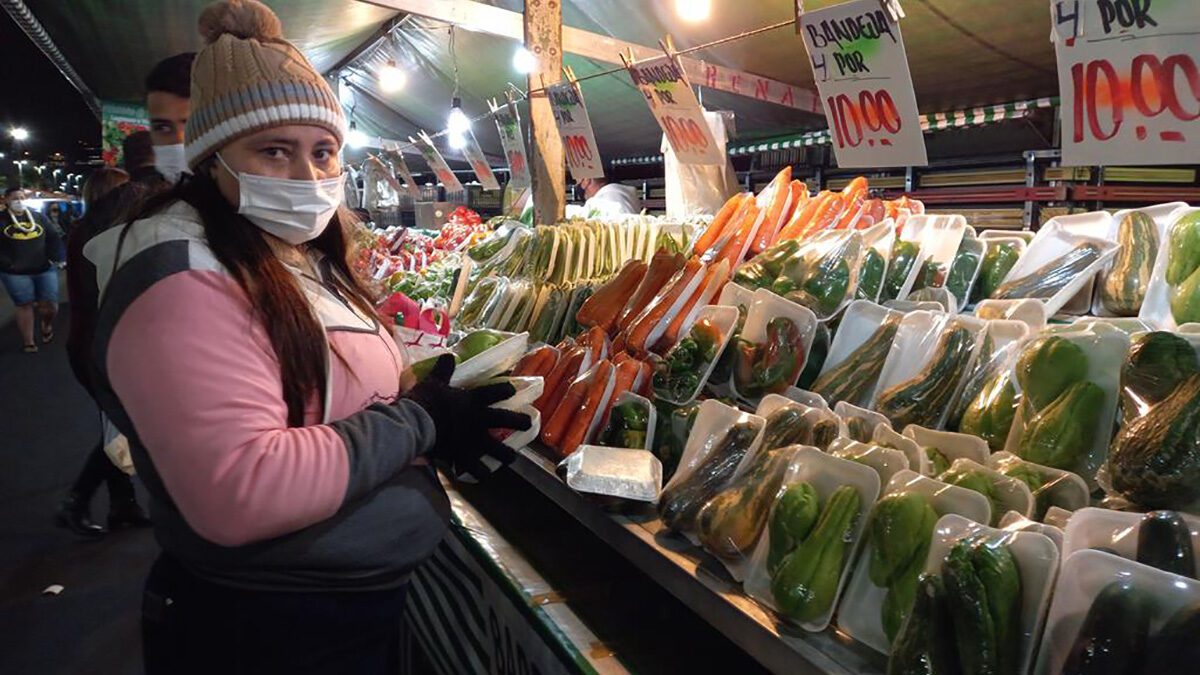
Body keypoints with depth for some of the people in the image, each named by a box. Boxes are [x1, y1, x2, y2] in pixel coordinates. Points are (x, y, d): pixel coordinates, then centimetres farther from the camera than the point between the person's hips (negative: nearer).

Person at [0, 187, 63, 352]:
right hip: (16, 273, -2)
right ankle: (29, 342, 10)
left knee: (50, 305, 2)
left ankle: (47, 325, 35)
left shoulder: (38, 217, 8)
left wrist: (55, 258, -2)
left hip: (45, 270, 2)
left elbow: (54, 237, 10)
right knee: (24, 306, 2)